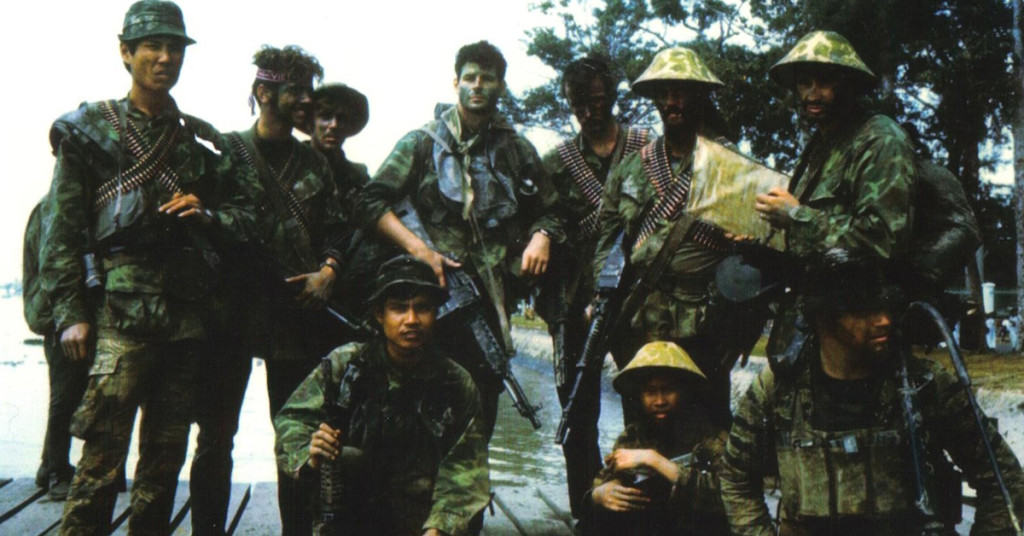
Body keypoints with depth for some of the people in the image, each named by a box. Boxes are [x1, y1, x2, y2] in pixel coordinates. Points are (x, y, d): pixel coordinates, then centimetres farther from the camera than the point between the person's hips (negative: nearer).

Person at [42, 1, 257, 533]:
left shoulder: (203, 140, 16)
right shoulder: (90, 128, 5)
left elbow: (244, 217, 18)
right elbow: (61, 229, 0)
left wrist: (206, 215, -4)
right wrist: (71, 315, -7)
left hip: (187, 317, 4)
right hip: (121, 314, -4)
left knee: (166, 458, 11)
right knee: (102, 459, -8)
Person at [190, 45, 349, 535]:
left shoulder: (315, 164, 15)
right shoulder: (227, 151, 4)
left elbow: (336, 228, 13)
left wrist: (328, 270, -2)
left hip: (298, 311, 3)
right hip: (233, 311, -3)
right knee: (216, 436, 2)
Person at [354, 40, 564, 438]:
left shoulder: (517, 150, 14)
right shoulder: (422, 143, 6)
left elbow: (547, 210, 22)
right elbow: (372, 203, -1)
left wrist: (542, 237, -3)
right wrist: (419, 250, -14)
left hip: (491, 300, 3)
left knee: (484, 400, 7)